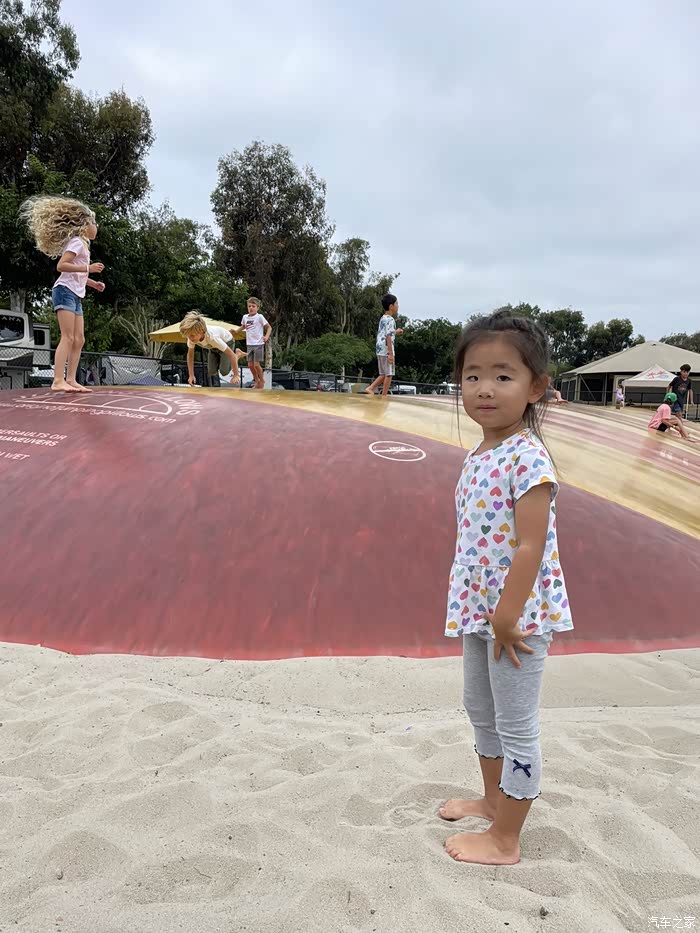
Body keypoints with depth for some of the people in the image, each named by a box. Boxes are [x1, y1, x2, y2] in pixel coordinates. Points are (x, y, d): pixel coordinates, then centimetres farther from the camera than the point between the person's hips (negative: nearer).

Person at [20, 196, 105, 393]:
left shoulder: (82, 244, 22)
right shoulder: (77, 241, -6)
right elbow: (61, 266, -18)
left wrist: (93, 283, 14)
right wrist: (88, 268, -21)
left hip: (75, 296, 10)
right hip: (65, 292, -10)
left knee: (79, 340, 4)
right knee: (68, 338, -17)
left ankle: (71, 380, 2)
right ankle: (58, 381, -23)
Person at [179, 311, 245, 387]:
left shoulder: (211, 337, -46)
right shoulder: (192, 337, -30)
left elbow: (231, 354, -41)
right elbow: (190, 355, -13)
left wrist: (236, 375, -39)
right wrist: (191, 375, -19)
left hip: (226, 342, -5)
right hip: (213, 347, 5)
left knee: (224, 371, -15)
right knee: (211, 371, -10)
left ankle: (237, 354, 8)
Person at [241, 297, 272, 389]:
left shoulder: (259, 317, -8)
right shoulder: (245, 317, 8)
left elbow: (269, 327, -7)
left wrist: (266, 337, -22)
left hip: (258, 344, -5)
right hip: (249, 344, 6)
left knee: (256, 364, -7)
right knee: (250, 365, 7)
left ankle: (262, 381, 13)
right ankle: (256, 381, 25)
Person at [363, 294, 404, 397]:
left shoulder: (382, 319, 16)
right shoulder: (390, 320, -12)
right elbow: (388, 337, -19)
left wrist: (395, 333, 26)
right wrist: (391, 353, -21)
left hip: (380, 350, 9)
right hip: (387, 351, -9)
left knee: (384, 374, 17)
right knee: (389, 374, 0)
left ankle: (370, 388, 8)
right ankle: (384, 395, 3)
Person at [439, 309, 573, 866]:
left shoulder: (528, 459, -22)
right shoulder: (480, 455, 4)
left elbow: (531, 546, -24)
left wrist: (507, 617, -21)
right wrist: (481, 610, 13)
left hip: (518, 615, -9)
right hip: (479, 609, 9)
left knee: (516, 726, 9)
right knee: (480, 708, 25)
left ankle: (505, 840, 28)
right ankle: (493, 799, 47)